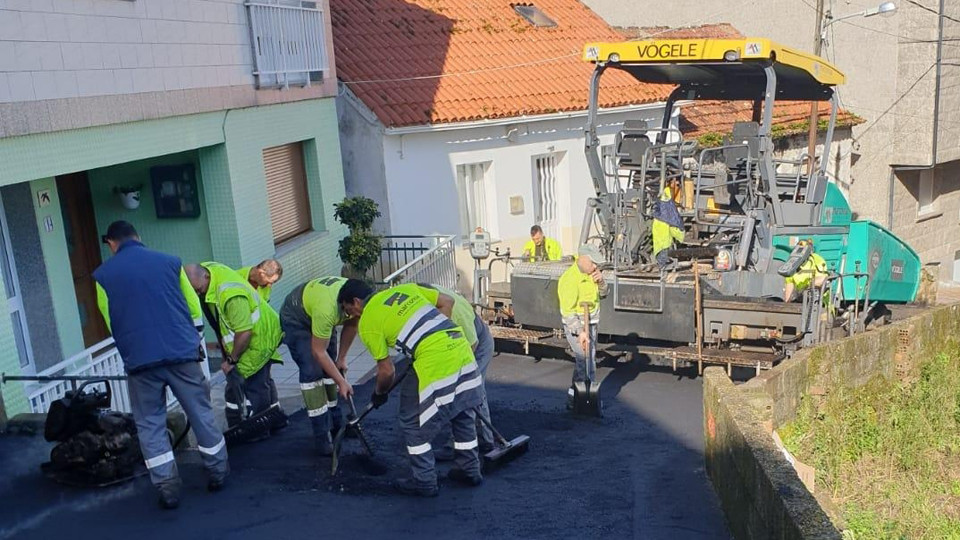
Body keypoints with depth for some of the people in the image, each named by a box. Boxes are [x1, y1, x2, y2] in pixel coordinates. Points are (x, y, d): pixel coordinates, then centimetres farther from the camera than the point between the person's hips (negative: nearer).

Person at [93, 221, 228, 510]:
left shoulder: (103, 275, 5)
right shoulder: (170, 262, 6)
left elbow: (111, 322, 12)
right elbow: (194, 308, 10)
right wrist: (196, 343, 23)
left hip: (139, 359, -1)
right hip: (182, 353, 1)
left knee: (150, 424, 10)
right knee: (201, 414, 13)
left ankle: (168, 488, 7)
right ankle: (218, 473, 22)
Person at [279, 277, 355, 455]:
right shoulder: (327, 308, -43)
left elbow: (351, 325, -2)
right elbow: (318, 352, -30)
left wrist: (341, 358, 1)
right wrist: (342, 382, -25)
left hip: (320, 317, 7)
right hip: (296, 320, -7)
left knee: (330, 367, 4)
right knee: (312, 372, -14)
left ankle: (335, 423, 15)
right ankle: (322, 436, -11)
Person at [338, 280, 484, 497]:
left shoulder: (367, 322, 3)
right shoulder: (406, 288, 19)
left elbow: (386, 371, 7)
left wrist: (379, 393, 26)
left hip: (435, 364, -7)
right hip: (462, 347, 7)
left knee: (414, 424, 11)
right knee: (463, 416, 24)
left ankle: (424, 481, 20)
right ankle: (469, 470, 36)